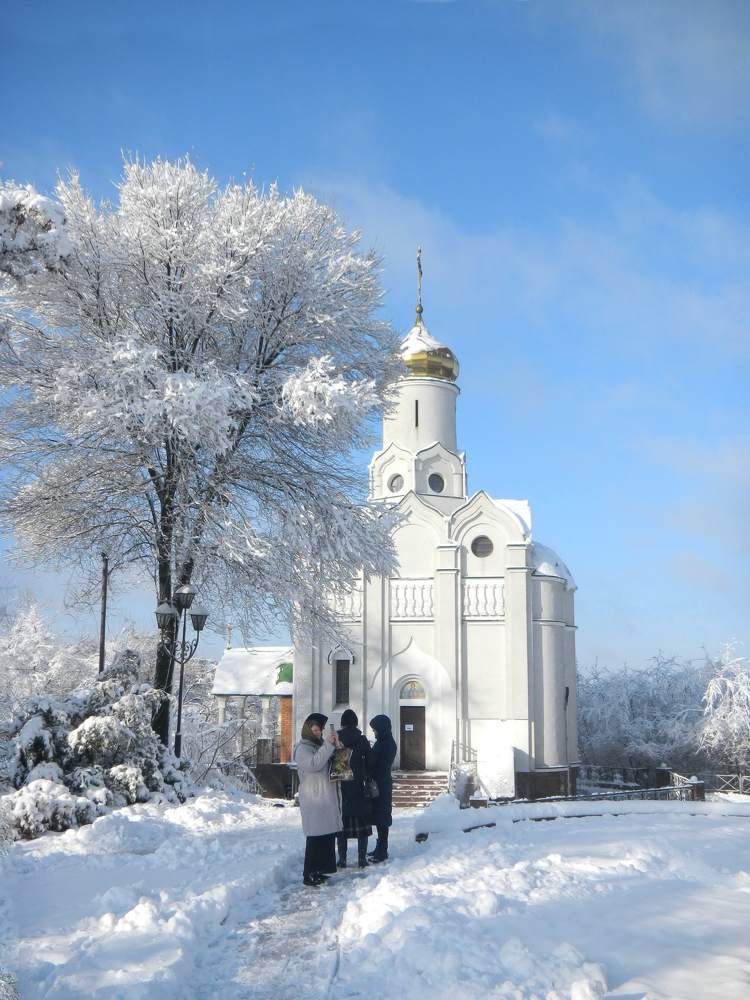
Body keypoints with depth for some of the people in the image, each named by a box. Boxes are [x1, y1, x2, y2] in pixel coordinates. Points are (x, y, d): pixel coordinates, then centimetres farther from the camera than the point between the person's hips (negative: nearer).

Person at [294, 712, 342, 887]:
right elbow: (314, 764, -23)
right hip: (314, 799, -9)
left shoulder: (320, 746, 20)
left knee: (327, 835, 9)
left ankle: (319, 869, 17)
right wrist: (328, 745, -23)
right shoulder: (303, 748, -6)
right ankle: (309, 875, -6)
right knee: (315, 836, -10)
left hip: (327, 798, 9)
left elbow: (332, 764, 26)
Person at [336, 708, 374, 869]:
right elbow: (369, 764, -1)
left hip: (341, 788, 0)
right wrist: (368, 781, 10)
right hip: (359, 788, 0)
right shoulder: (362, 740, -4)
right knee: (362, 824, 7)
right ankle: (362, 859, 7)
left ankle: (342, 859, 9)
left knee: (342, 824, 7)